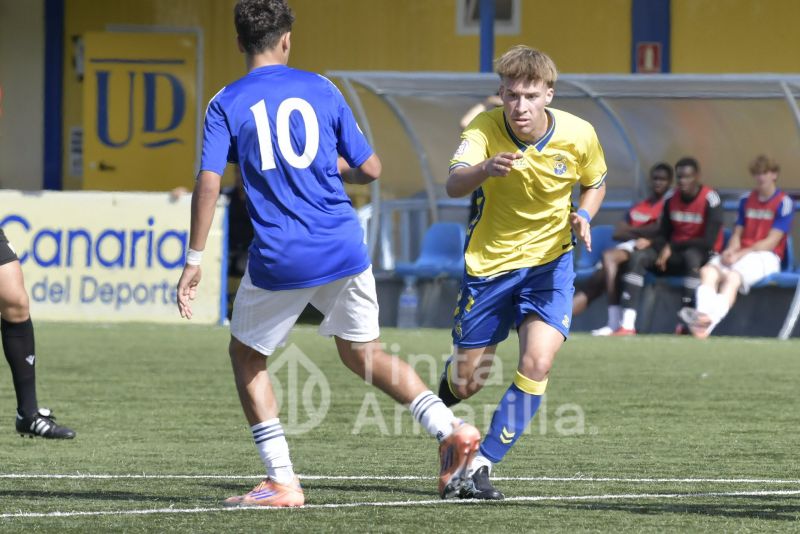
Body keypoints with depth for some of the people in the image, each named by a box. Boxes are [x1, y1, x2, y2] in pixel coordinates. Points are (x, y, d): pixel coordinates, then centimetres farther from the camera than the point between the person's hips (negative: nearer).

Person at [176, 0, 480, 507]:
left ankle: (282, 481, 9)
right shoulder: (321, 90, 7)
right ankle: (450, 429, 1)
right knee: (363, 353, 20)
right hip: (344, 250, 3)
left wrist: (194, 261, -4)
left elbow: (209, 184, -9)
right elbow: (370, 168, 9)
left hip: (279, 259, -3)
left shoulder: (226, 104, 1)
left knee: (246, 356, 18)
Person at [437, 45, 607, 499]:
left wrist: (583, 216, -14)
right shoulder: (485, 128, -20)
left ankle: (482, 466, -9)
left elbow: (595, 185, 8)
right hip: (489, 262, 0)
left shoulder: (579, 135, -14)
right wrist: (486, 168, -58)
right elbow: (454, 185, -37)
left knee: (537, 364, -20)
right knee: (467, 382, 7)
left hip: (549, 261, 1)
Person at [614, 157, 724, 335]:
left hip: (703, 255, -6)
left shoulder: (710, 200, -14)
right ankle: (627, 325, -29)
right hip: (675, 254, 6)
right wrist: (662, 251, -13)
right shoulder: (671, 198, 5)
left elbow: (709, 242, -19)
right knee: (638, 257, -16)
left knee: (692, 255, -40)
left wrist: (672, 247, -14)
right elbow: (663, 234, 11)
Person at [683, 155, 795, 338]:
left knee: (733, 276, -37)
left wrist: (740, 254, -15)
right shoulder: (746, 200, 19)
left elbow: (771, 242, -7)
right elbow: (737, 234, 16)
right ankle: (703, 317, -52)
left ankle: (708, 322, -60)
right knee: (708, 271, -26)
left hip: (766, 257, -6)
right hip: (739, 255, 6)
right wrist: (730, 251, -8)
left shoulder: (784, 203, -1)